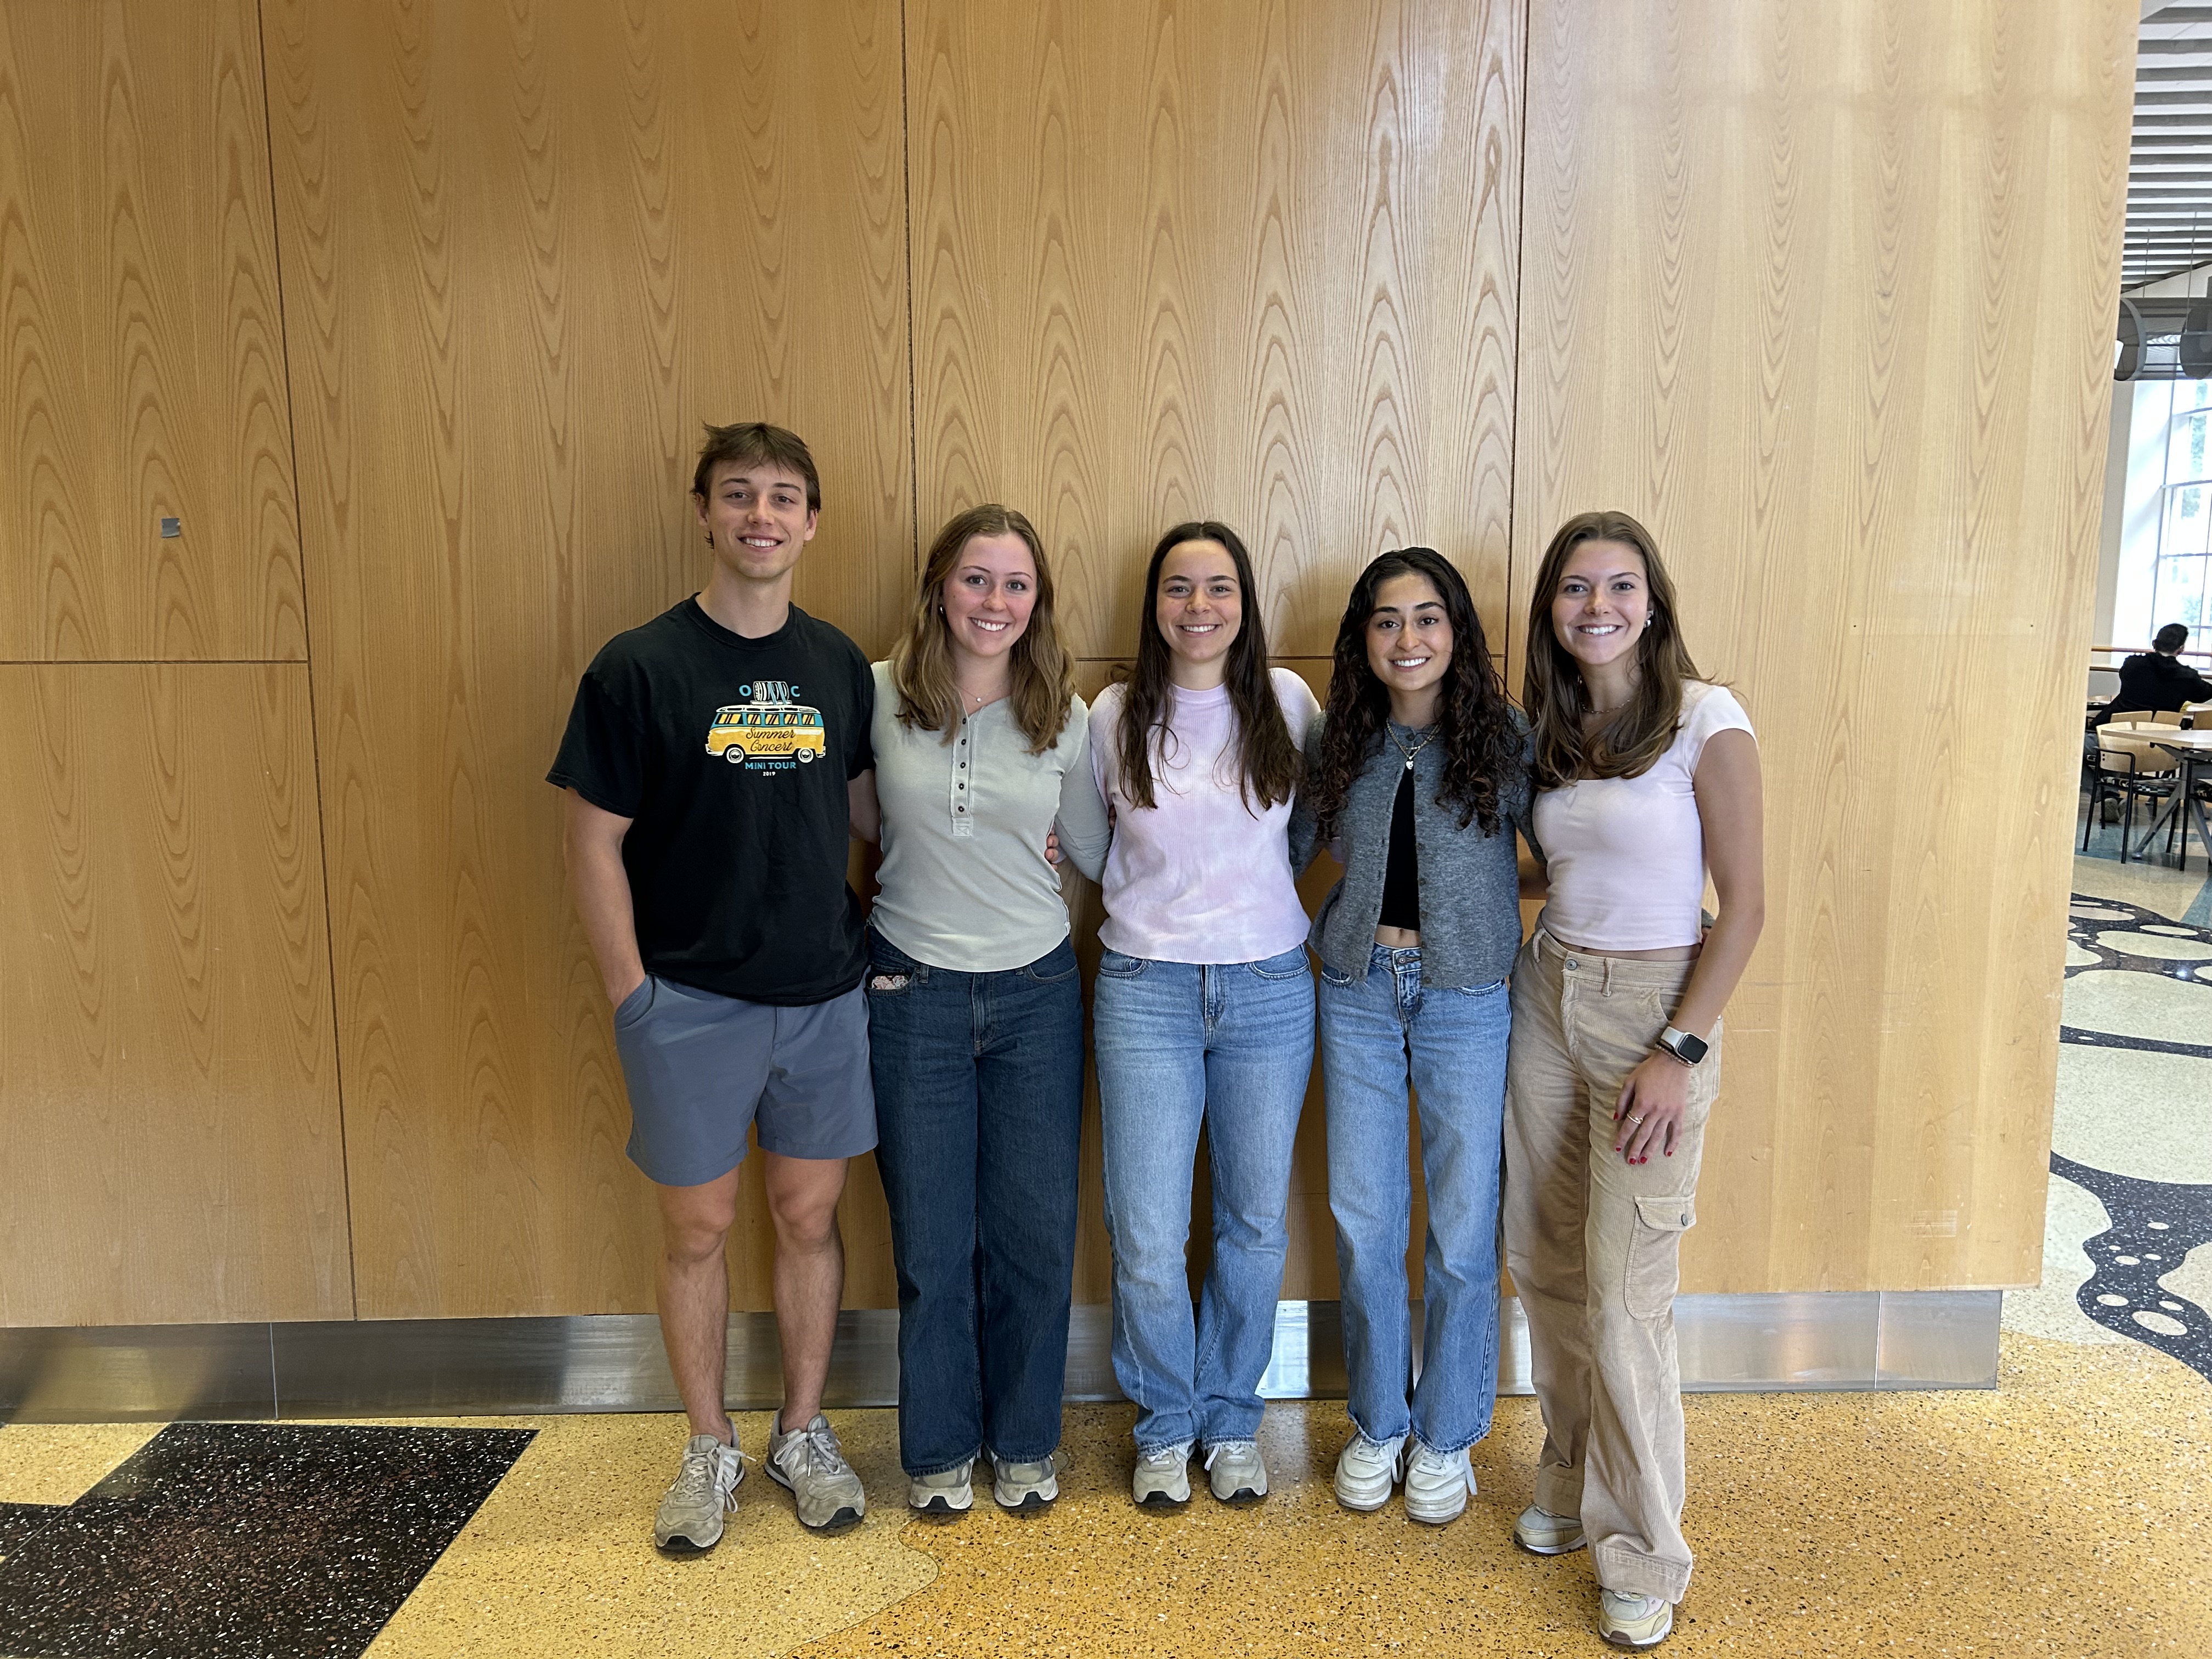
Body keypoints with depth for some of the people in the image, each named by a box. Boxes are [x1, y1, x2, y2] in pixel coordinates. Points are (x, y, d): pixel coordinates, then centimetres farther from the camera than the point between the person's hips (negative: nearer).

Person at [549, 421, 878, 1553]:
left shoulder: (840, 665, 3)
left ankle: (802, 1435, 32)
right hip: (691, 1002, -3)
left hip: (825, 995, 3)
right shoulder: (640, 667, -8)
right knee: (698, 1227, 10)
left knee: (810, 1215, 13)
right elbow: (594, 843, -7)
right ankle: (709, 1449, 30)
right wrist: (631, 993, -10)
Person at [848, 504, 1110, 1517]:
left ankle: (1024, 1441, 32)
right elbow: (854, 819, 7)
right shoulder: (879, 696, -6)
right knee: (932, 1241, 10)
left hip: (1036, 994, 1)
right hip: (913, 993, -1)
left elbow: (1095, 854, 9)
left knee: (1036, 1234, 10)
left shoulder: (1065, 720, -1)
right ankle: (939, 1448, 31)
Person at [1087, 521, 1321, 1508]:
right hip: (1145, 987, -1)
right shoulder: (1115, 716, 0)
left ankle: (1231, 1415, 33)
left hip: (1269, 989, 1)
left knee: (1255, 1222, 11)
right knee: (1146, 1234, 1)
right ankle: (1165, 1423, 26)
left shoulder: (1286, 702, 1)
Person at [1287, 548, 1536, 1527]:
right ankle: (1377, 1425, 32)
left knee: (1462, 1229, 8)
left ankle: (1446, 1437, 29)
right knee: (1363, 1224, 11)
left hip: (1468, 1001, -2)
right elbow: (1283, 852, 10)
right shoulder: (1337, 742, 2)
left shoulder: (1504, 740, -6)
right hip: (1357, 993, 3)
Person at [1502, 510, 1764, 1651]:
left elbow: (1744, 901, -10)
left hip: (1656, 1009, -5)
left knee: (1623, 1289, -4)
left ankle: (1642, 1555, 13)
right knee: (1542, 1262, 11)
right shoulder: (1545, 729, 6)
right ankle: (1574, 1482, 32)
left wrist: (1682, 1049, -14)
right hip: (1545, 998, 6)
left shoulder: (1706, 720, -10)